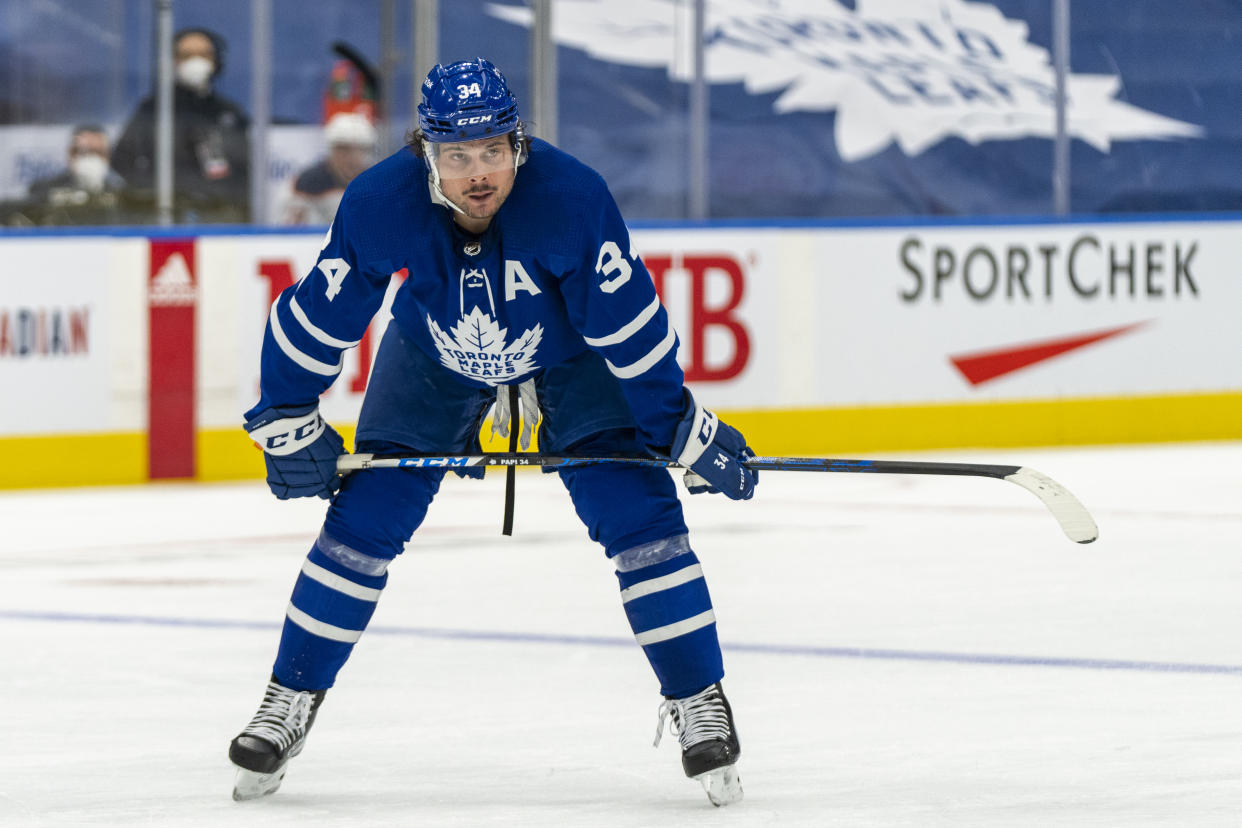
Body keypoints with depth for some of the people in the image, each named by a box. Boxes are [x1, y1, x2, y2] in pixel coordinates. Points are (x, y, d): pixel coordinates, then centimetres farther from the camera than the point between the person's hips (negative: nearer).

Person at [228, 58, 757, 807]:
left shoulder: (572, 196, -37)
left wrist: (681, 426, -21)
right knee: (363, 521, -3)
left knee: (641, 517, -13)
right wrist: (289, 423, -12)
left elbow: (630, 321, -27)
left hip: (573, 355, -1)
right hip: (435, 359, 1)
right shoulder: (380, 204, -31)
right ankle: (290, 704, 12)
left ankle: (699, 703, 0)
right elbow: (316, 316, -17)